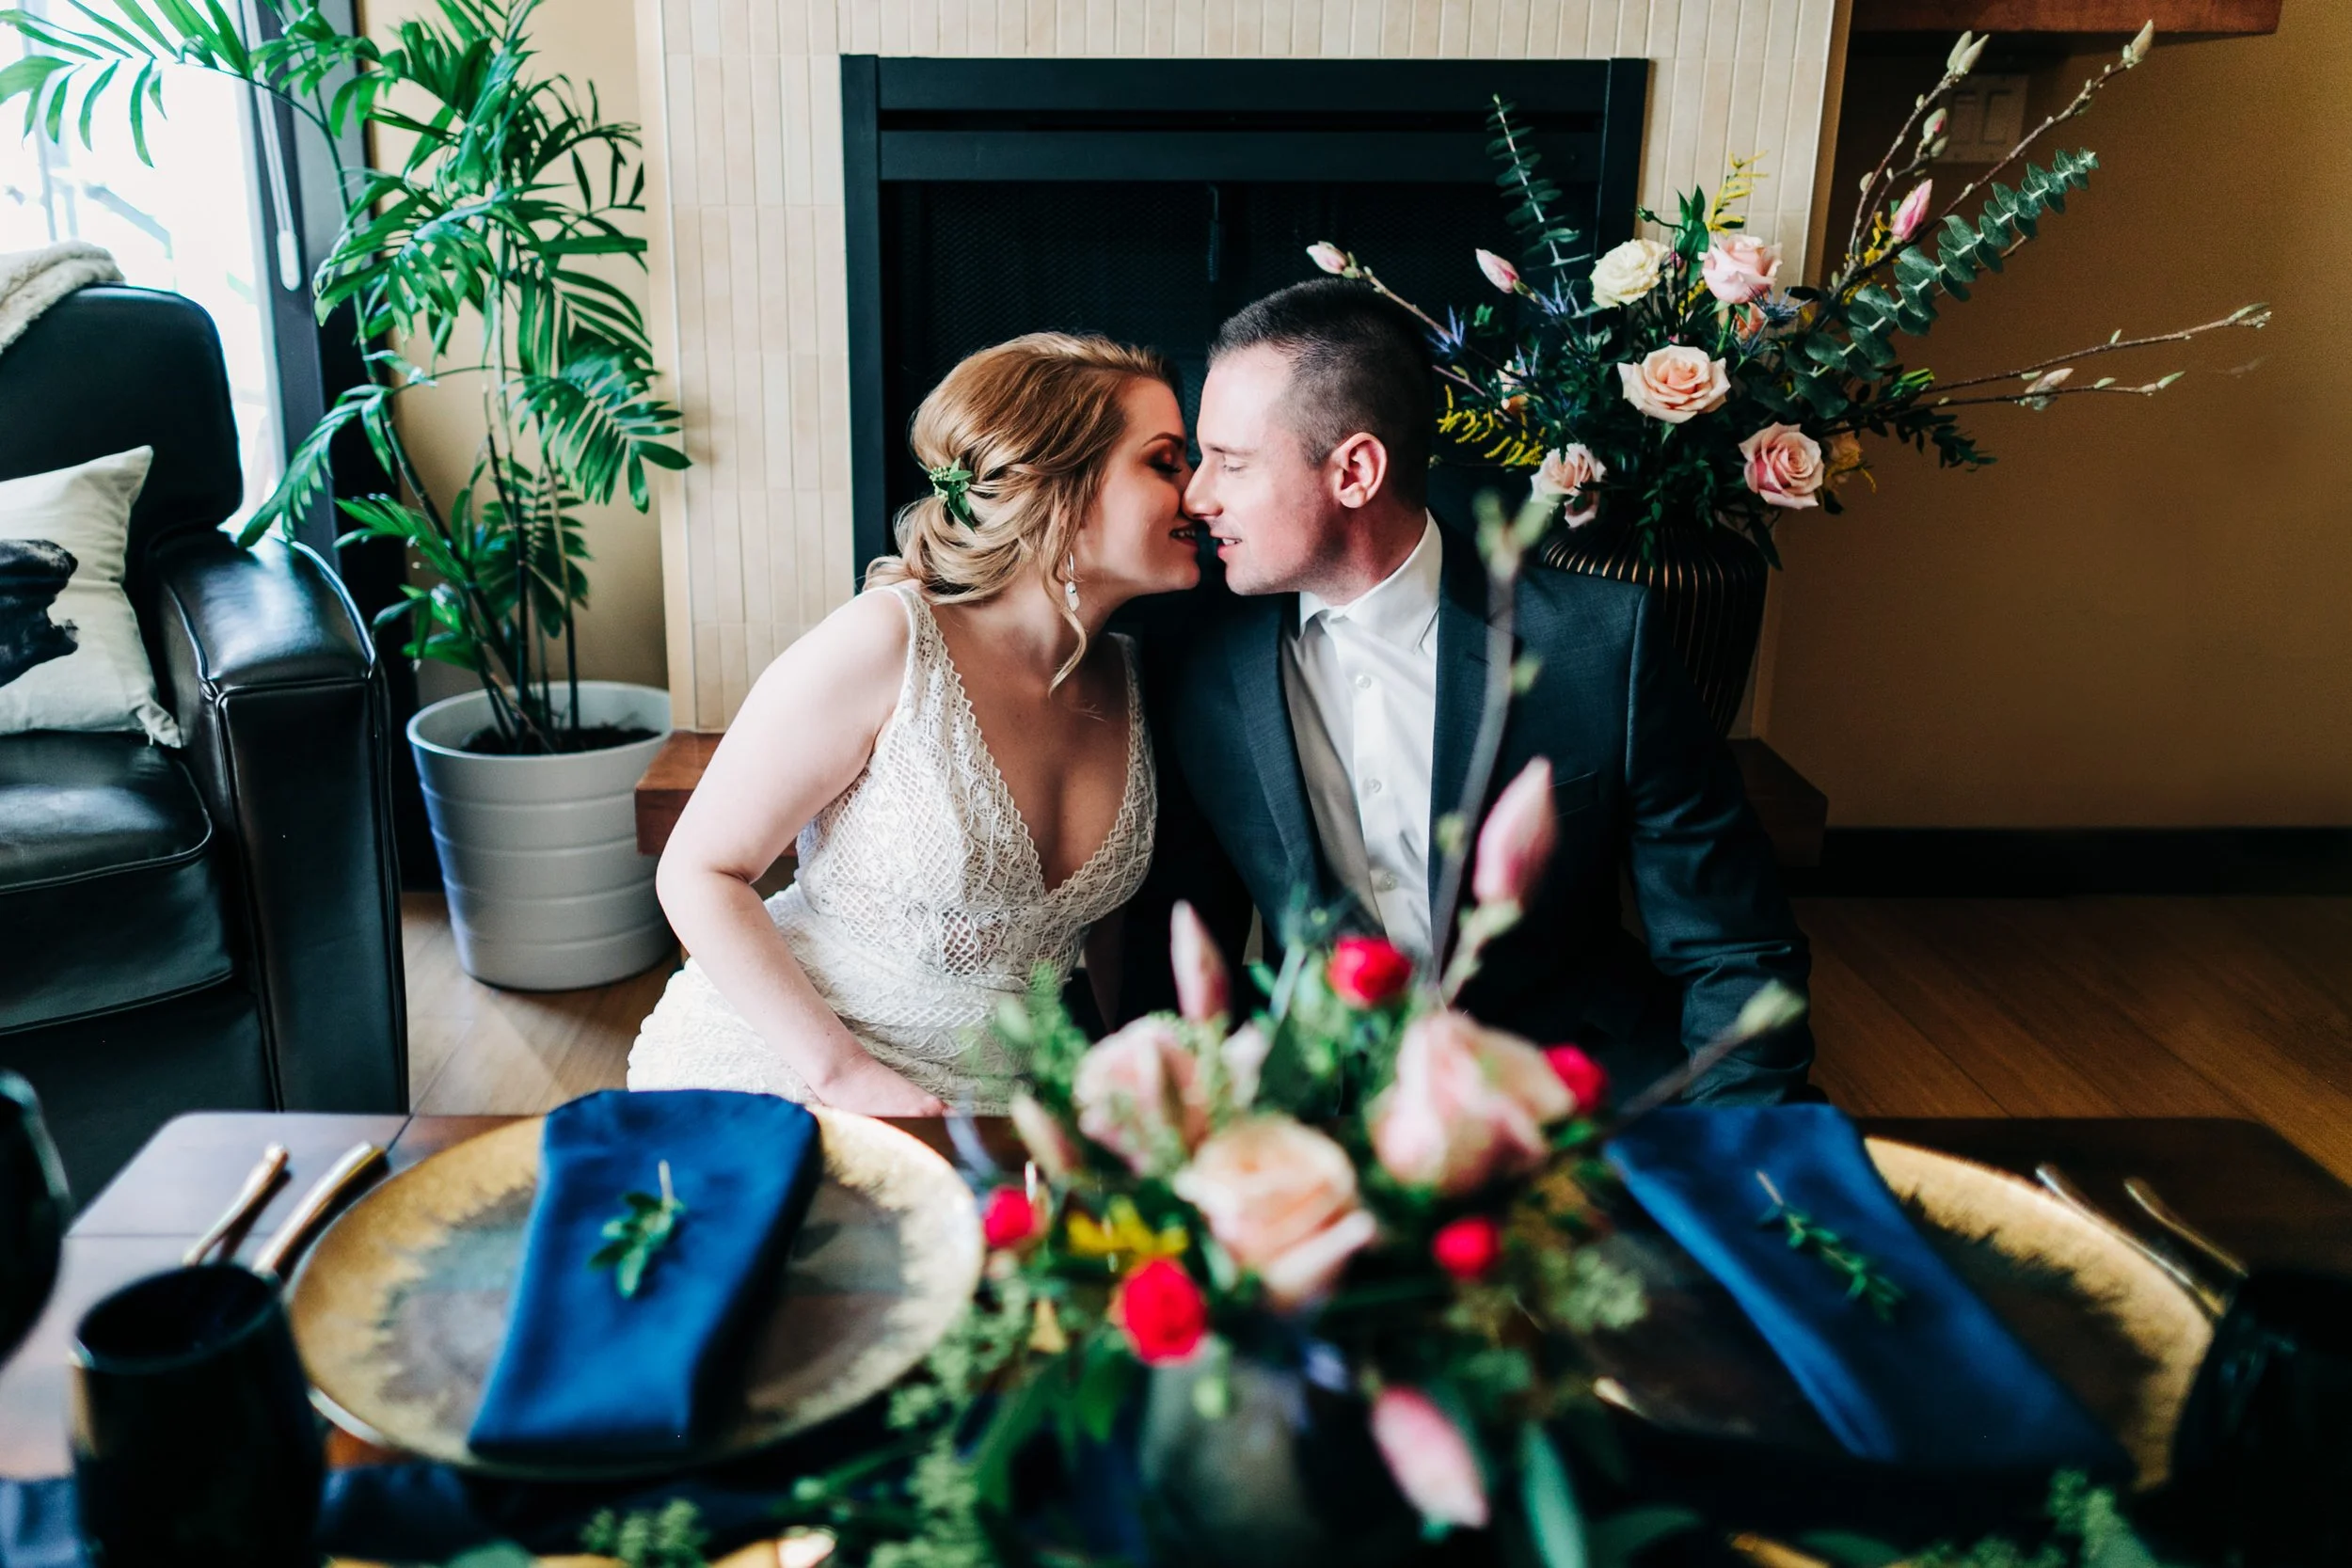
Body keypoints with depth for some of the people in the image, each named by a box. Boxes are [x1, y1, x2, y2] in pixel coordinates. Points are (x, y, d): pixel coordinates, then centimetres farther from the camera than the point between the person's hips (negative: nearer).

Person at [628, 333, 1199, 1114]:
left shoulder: (1134, 681, 1)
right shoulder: (885, 642, -17)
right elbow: (698, 872, -13)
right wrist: (848, 1077, -18)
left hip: (988, 1103, 6)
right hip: (781, 1074, -6)